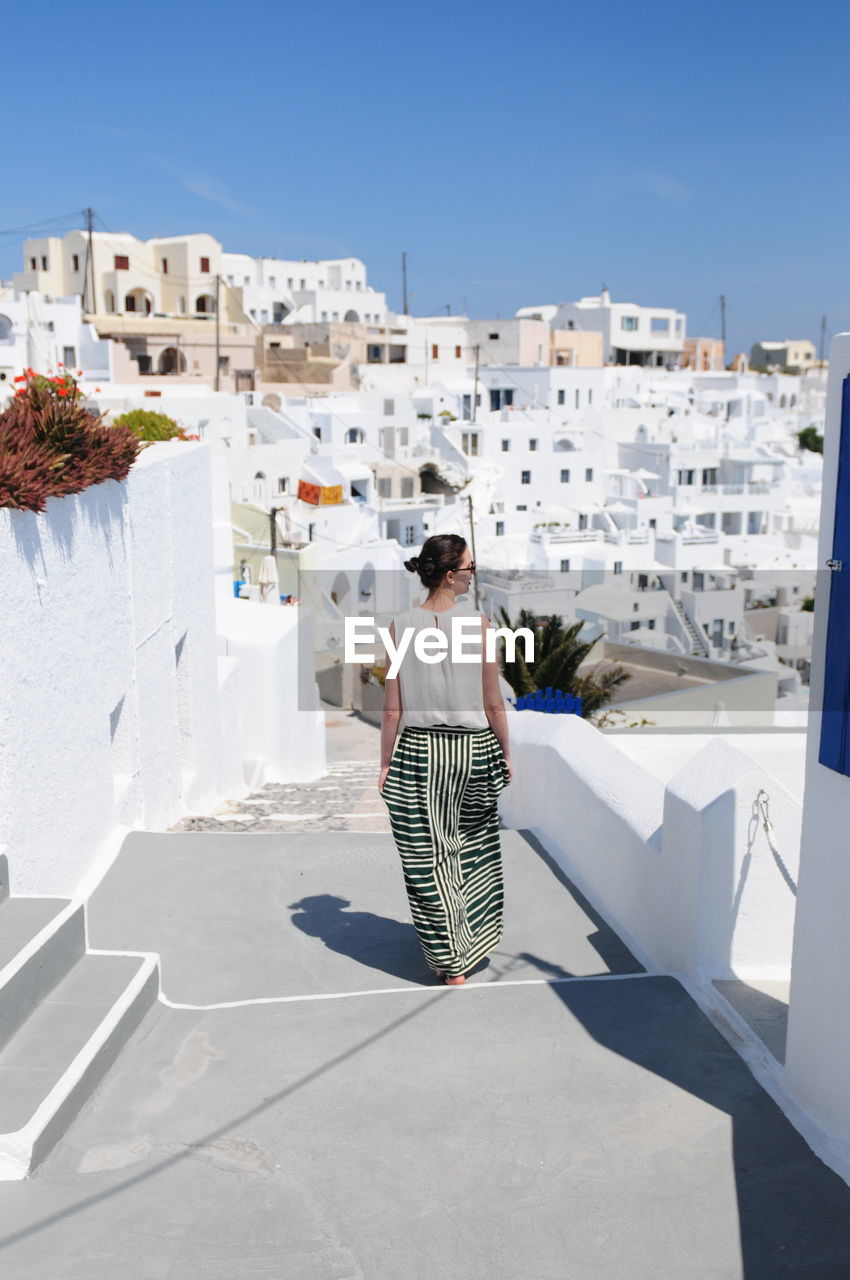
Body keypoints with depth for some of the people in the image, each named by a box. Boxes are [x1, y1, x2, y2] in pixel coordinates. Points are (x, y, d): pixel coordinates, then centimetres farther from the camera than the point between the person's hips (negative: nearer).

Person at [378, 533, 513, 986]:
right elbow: (494, 705, -6)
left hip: (418, 753, 0)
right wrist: (506, 754, 7)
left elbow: (392, 710, -5)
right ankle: (473, 942, 33)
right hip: (473, 750, 0)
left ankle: (450, 963, 16)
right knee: (473, 851, 19)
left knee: (427, 856, 9)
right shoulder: (478, 622, -10)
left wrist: (385, 765, 4)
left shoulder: (400, 626, -6)